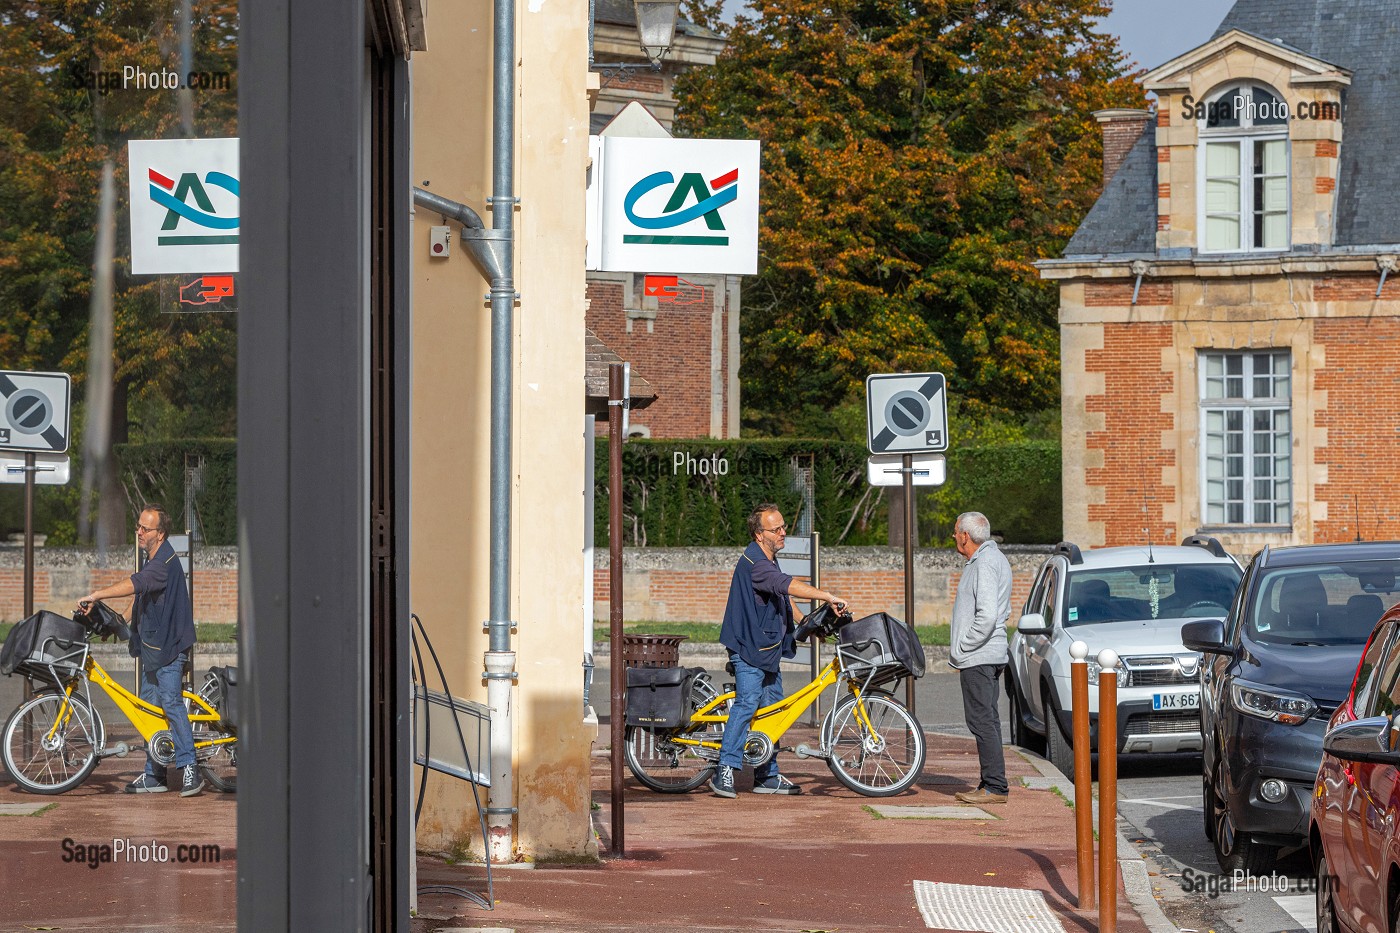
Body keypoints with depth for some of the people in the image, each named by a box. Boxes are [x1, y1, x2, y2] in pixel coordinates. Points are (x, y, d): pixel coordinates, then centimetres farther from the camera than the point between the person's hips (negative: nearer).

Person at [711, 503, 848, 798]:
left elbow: (782, 598, 29)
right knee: (748, 702, -21)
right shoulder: (754, 561, -18)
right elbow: (786, 585, -33)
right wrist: (827, 596, -39)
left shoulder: (768, 561, 17)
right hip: (748, 646, -10)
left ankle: (767, 776, 15)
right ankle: (725, 771, -22)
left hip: (768, 648, 10)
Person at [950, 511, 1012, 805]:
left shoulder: (984, 564, -16)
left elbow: (987, 616, -26)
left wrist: (963, 646, -16)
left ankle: (995, 786, -11)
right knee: (987, 722, 12)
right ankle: (990, 784, 16)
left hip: (977, 658, -11)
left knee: (982, 721, -10)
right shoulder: (997, 558, 17)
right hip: (992, 655, 11)